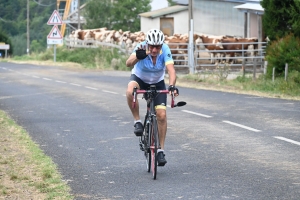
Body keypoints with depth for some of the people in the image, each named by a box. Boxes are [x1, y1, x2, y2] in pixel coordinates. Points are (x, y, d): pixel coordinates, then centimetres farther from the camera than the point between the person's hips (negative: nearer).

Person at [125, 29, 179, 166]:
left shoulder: (165, 49, -27)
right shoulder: (141, 48, -29)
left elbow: (171, 69, -37)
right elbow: (128, 63, -45)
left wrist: (172, 86, -55)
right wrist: (137, 57, -67)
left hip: (157, 83, 1)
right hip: (139, 78, -1)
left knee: (161, 115, -11)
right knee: (130, 92, -37)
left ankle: (161, 150, 2)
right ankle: (137, 122, -17)